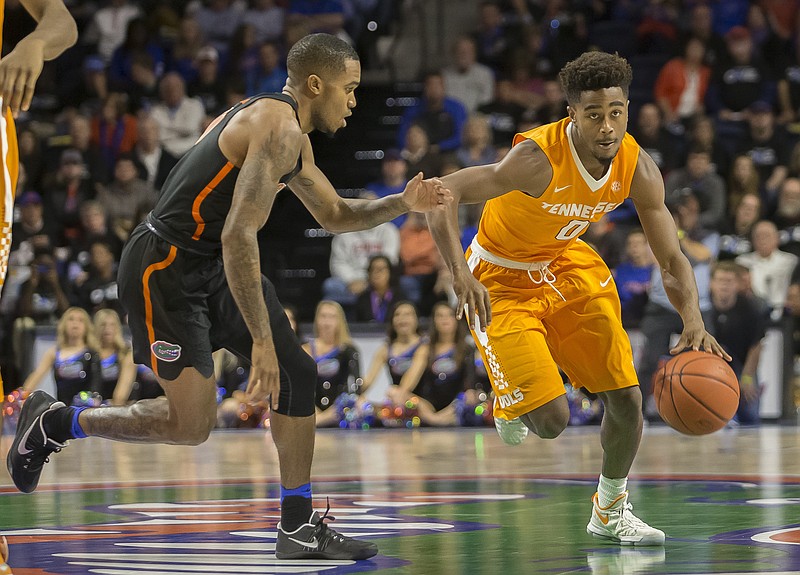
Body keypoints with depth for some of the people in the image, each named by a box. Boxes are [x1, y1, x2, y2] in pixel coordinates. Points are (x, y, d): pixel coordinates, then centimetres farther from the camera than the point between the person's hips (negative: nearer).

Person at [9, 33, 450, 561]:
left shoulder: (293, 137, 15)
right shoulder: (278, 129, -18)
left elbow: (336, 215, 29)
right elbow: (239, 235, -28)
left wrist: (401, 204, 10)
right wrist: (261, 340, -30)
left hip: (210, 266, 11)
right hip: (165, 272, -11)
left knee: (298, 374, 6)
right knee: (193, 423, -12)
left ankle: (299, 528, 12)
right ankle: (54, 423, 8)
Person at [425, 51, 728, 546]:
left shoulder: (639, 169, -15)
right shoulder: (538, 158, -34)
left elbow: (671, 260, -9)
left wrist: (694, 323, -28)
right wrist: (461, 275, -51)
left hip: (569, 265, 6)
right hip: (503, 281, -6)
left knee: (627, 398, 1)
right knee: (552, 420, -16)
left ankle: (611, 510, 26)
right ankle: (511, 402, 22)